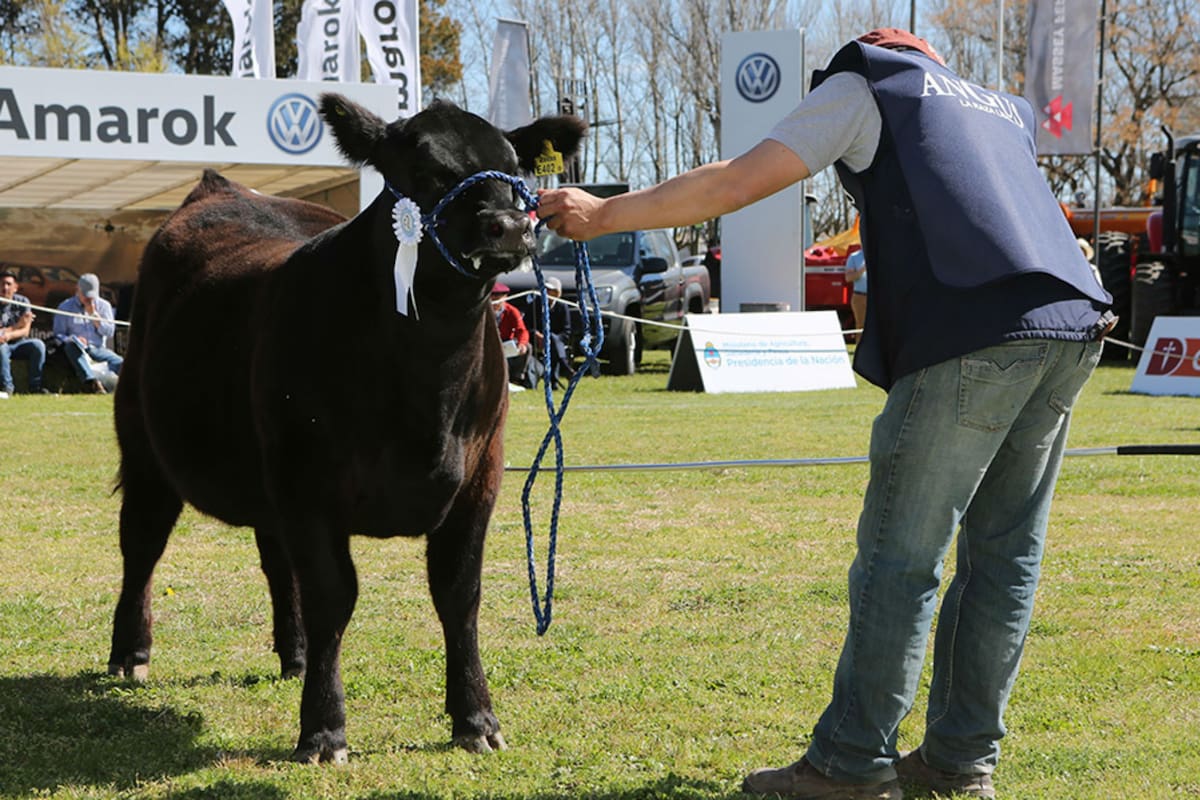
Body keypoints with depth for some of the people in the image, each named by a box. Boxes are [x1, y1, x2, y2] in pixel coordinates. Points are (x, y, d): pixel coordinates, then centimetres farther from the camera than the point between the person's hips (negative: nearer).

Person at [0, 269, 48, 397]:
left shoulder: (22, 302, 0)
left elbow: (25, 331, -10)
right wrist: (17, 326, -20)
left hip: (18, 344, 2)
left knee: (38, 344, -26)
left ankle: (35, 386, -18)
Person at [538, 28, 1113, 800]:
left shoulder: (864, 80, 13)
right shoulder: (1003, 107, 31)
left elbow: (734, 185, 6)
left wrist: (605, 213, 11)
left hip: (973, 335, -7)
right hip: (1072, 330, 7)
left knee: (901, 556, -2)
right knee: (1005, 554, 12)